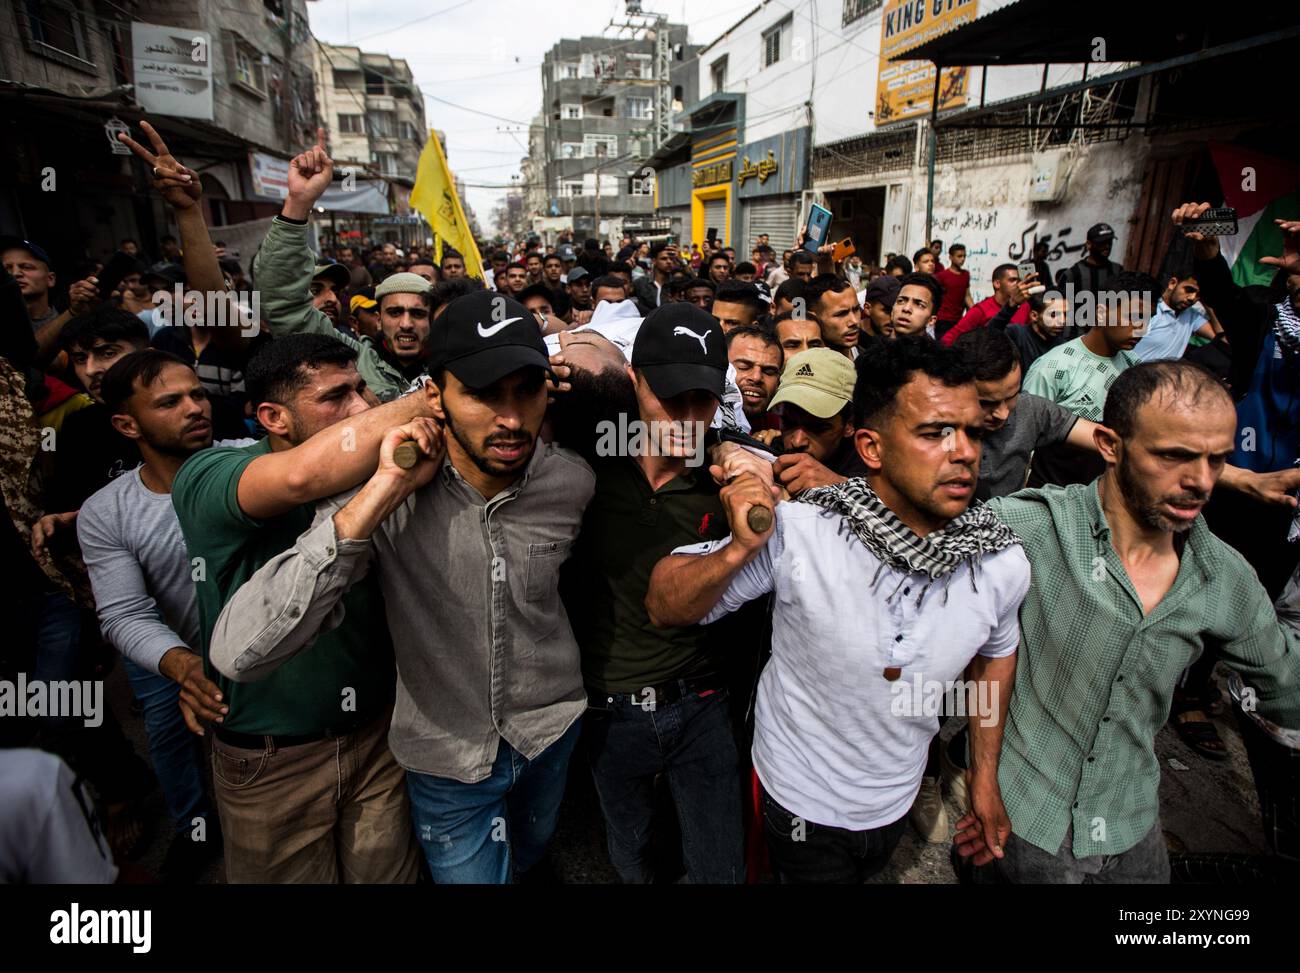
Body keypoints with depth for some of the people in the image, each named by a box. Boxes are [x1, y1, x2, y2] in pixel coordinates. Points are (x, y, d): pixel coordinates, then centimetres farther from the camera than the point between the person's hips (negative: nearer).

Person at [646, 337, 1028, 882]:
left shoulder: (1004, 564, -18)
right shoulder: (795, 531, -30)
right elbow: (664, 608, -22)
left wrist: (984, 775, 8)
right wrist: (737, 551, -41)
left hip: (897, 801, 4)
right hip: (800, 799, -4)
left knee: (864, 875, 31)